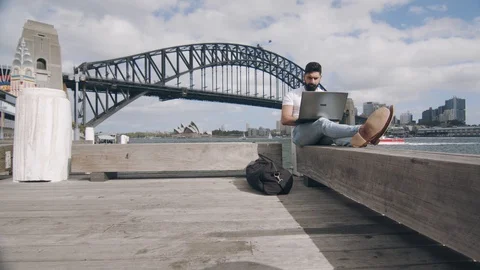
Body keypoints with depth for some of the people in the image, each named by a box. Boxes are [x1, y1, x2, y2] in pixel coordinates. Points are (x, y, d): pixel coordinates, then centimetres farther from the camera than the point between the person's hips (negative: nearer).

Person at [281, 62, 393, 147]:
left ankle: (353, 141, -69)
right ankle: (361, 130, -66)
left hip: (321, 137, 4)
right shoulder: (292, 95, 9)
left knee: (329, 125, -33)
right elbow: (285, 119, -3)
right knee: (322, 122, -37)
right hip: (301, 133, -4)